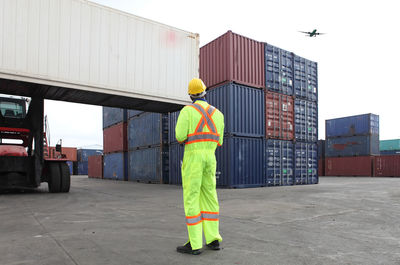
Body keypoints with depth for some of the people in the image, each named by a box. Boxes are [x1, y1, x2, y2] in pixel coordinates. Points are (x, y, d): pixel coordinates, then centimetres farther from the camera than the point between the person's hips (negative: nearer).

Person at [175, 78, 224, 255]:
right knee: (209, 197, 11)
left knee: (191, 199, -3)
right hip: (210, 158, 6)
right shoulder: (217, 113, 12)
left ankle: (194, 244, -1)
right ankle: (213, 239, 13)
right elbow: (218, 141, 14)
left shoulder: (187, 110, -5)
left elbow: (180, 136, -13)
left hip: (193, 157, -5)